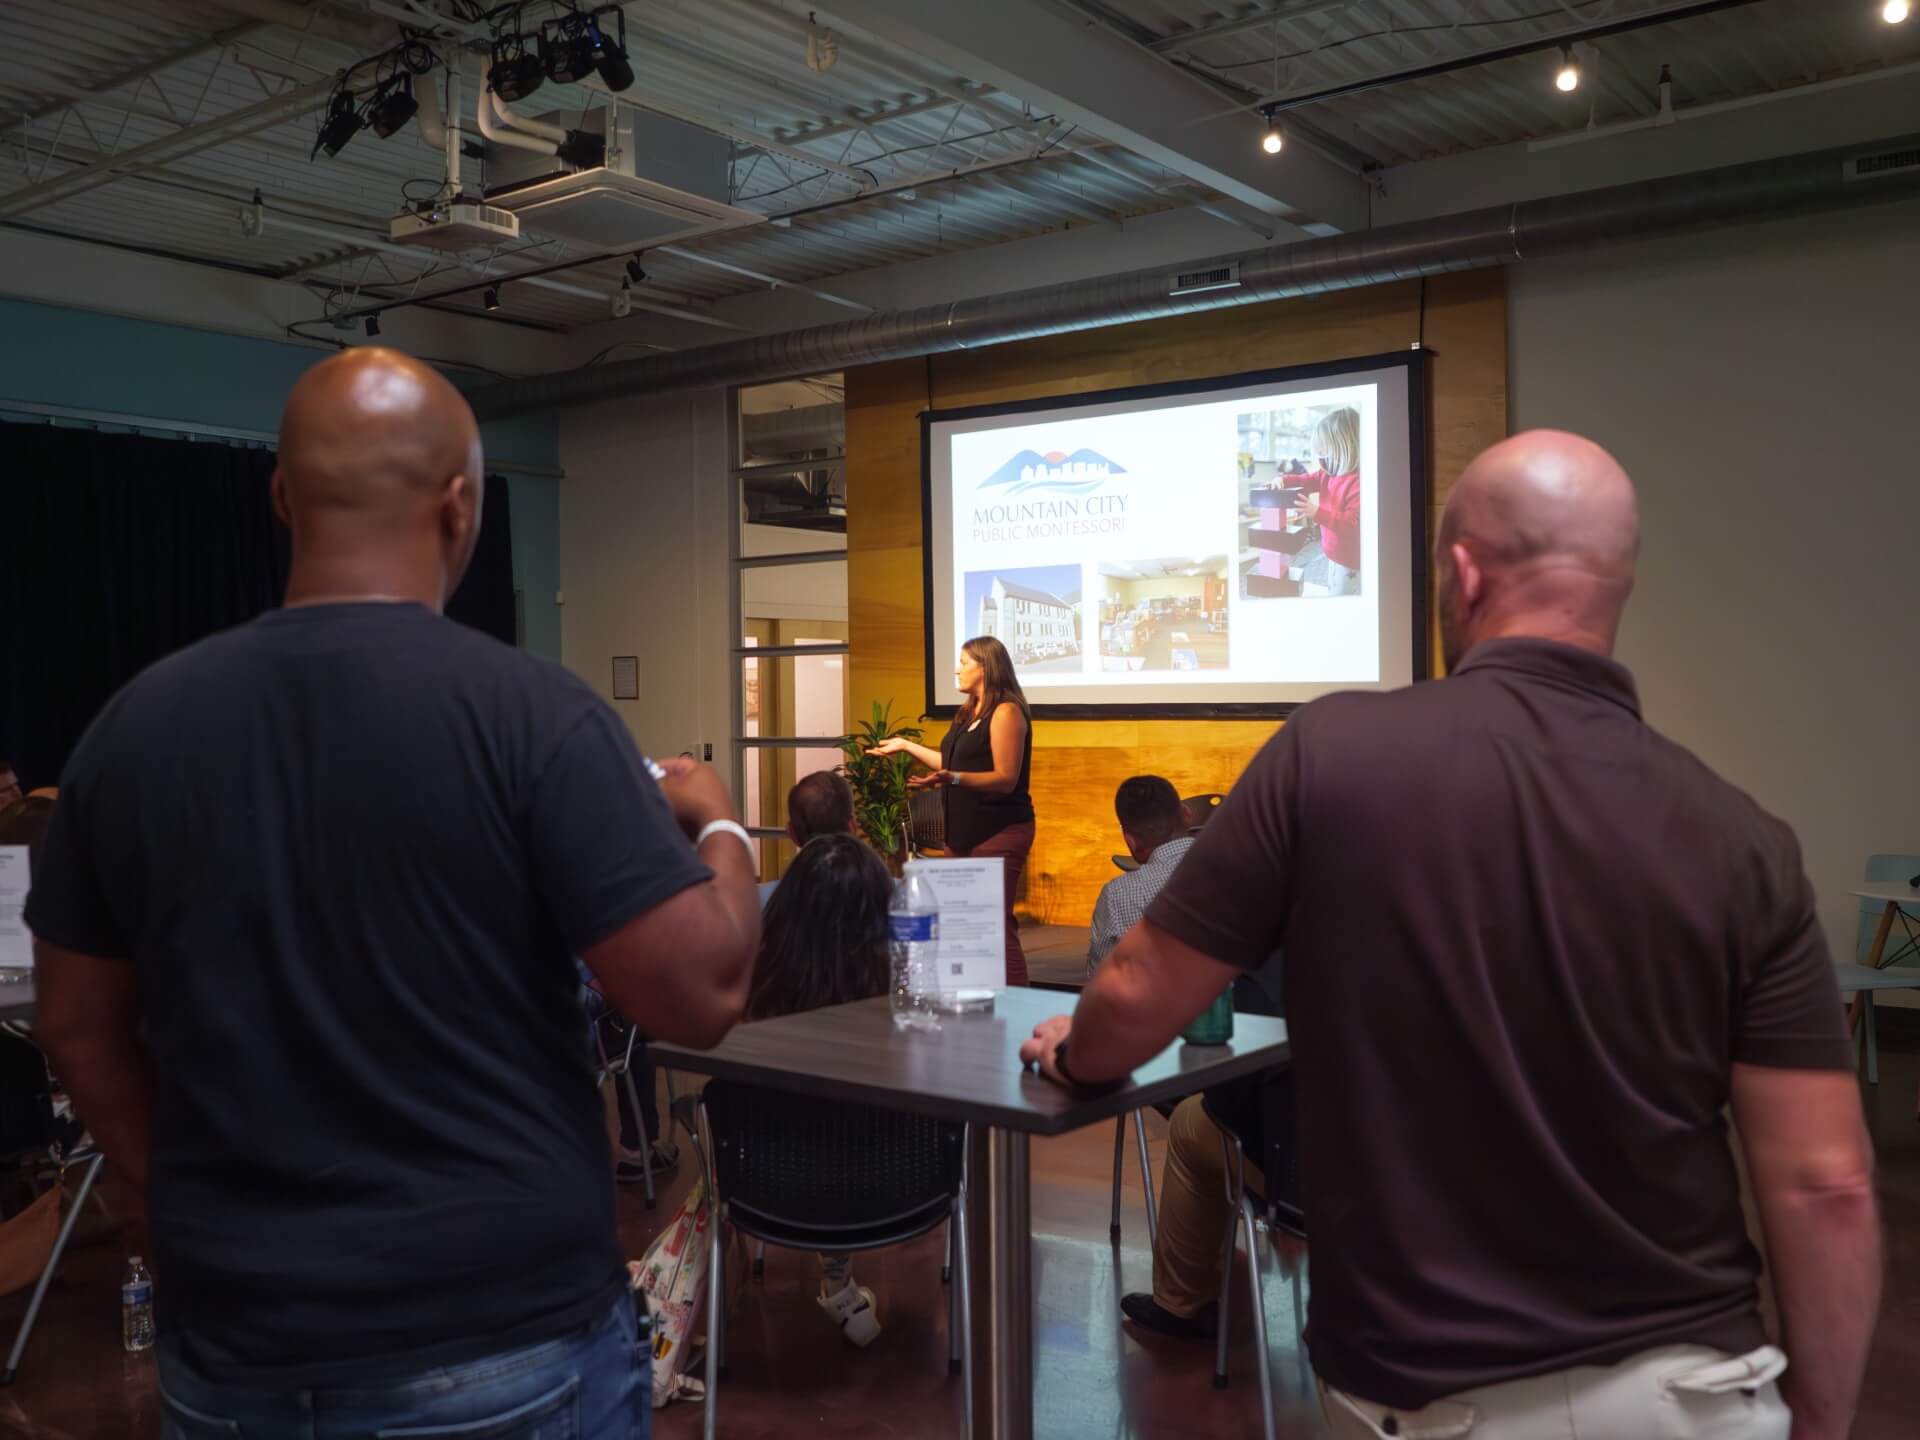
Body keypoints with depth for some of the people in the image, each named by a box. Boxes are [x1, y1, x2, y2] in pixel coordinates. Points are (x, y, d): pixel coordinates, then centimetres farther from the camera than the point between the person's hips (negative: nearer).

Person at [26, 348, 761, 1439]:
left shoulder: (135, 725, -3)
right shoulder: (532, 712, -16)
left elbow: (80, 1028, 6)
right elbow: (703, 992, -17)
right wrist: (720, 827, 2)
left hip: (238, 1351, 3)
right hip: (510, 1340, -3)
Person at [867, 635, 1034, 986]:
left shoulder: (1006, 712, -12)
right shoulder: (969, 711, 17)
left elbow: (1006, 779, -18)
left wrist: (953, 779, -30)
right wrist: (905, 746, 28)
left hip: (999, 832, -9)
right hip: (965, 830, 9)